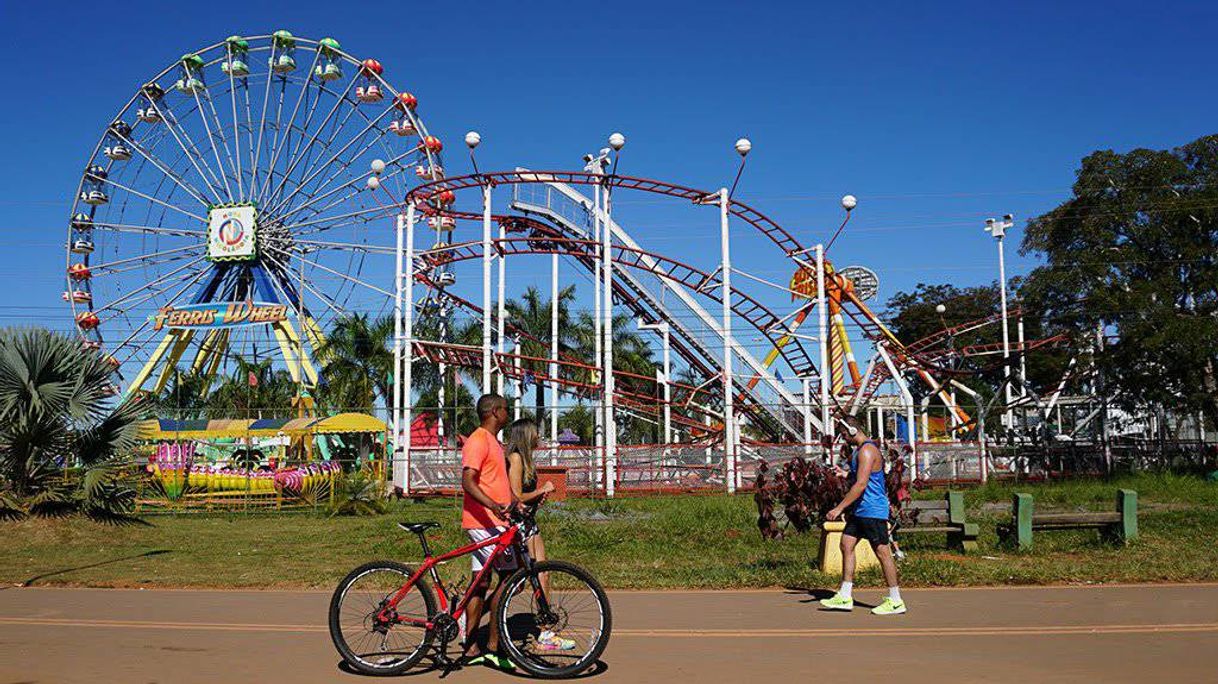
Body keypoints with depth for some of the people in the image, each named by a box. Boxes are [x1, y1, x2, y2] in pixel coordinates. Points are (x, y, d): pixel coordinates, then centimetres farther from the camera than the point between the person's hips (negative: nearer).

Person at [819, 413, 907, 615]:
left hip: (872, 511, -10)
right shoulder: (859, 451, 15)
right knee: (846, 545, 8)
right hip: (859, 511, 10)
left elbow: (861, 485, -25)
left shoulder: (867, 451, -18)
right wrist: (848, 508, 23)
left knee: (882, 552, -3)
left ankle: (895, 601, 6)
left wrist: (839, 508, -24)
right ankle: (845, 597, 11)